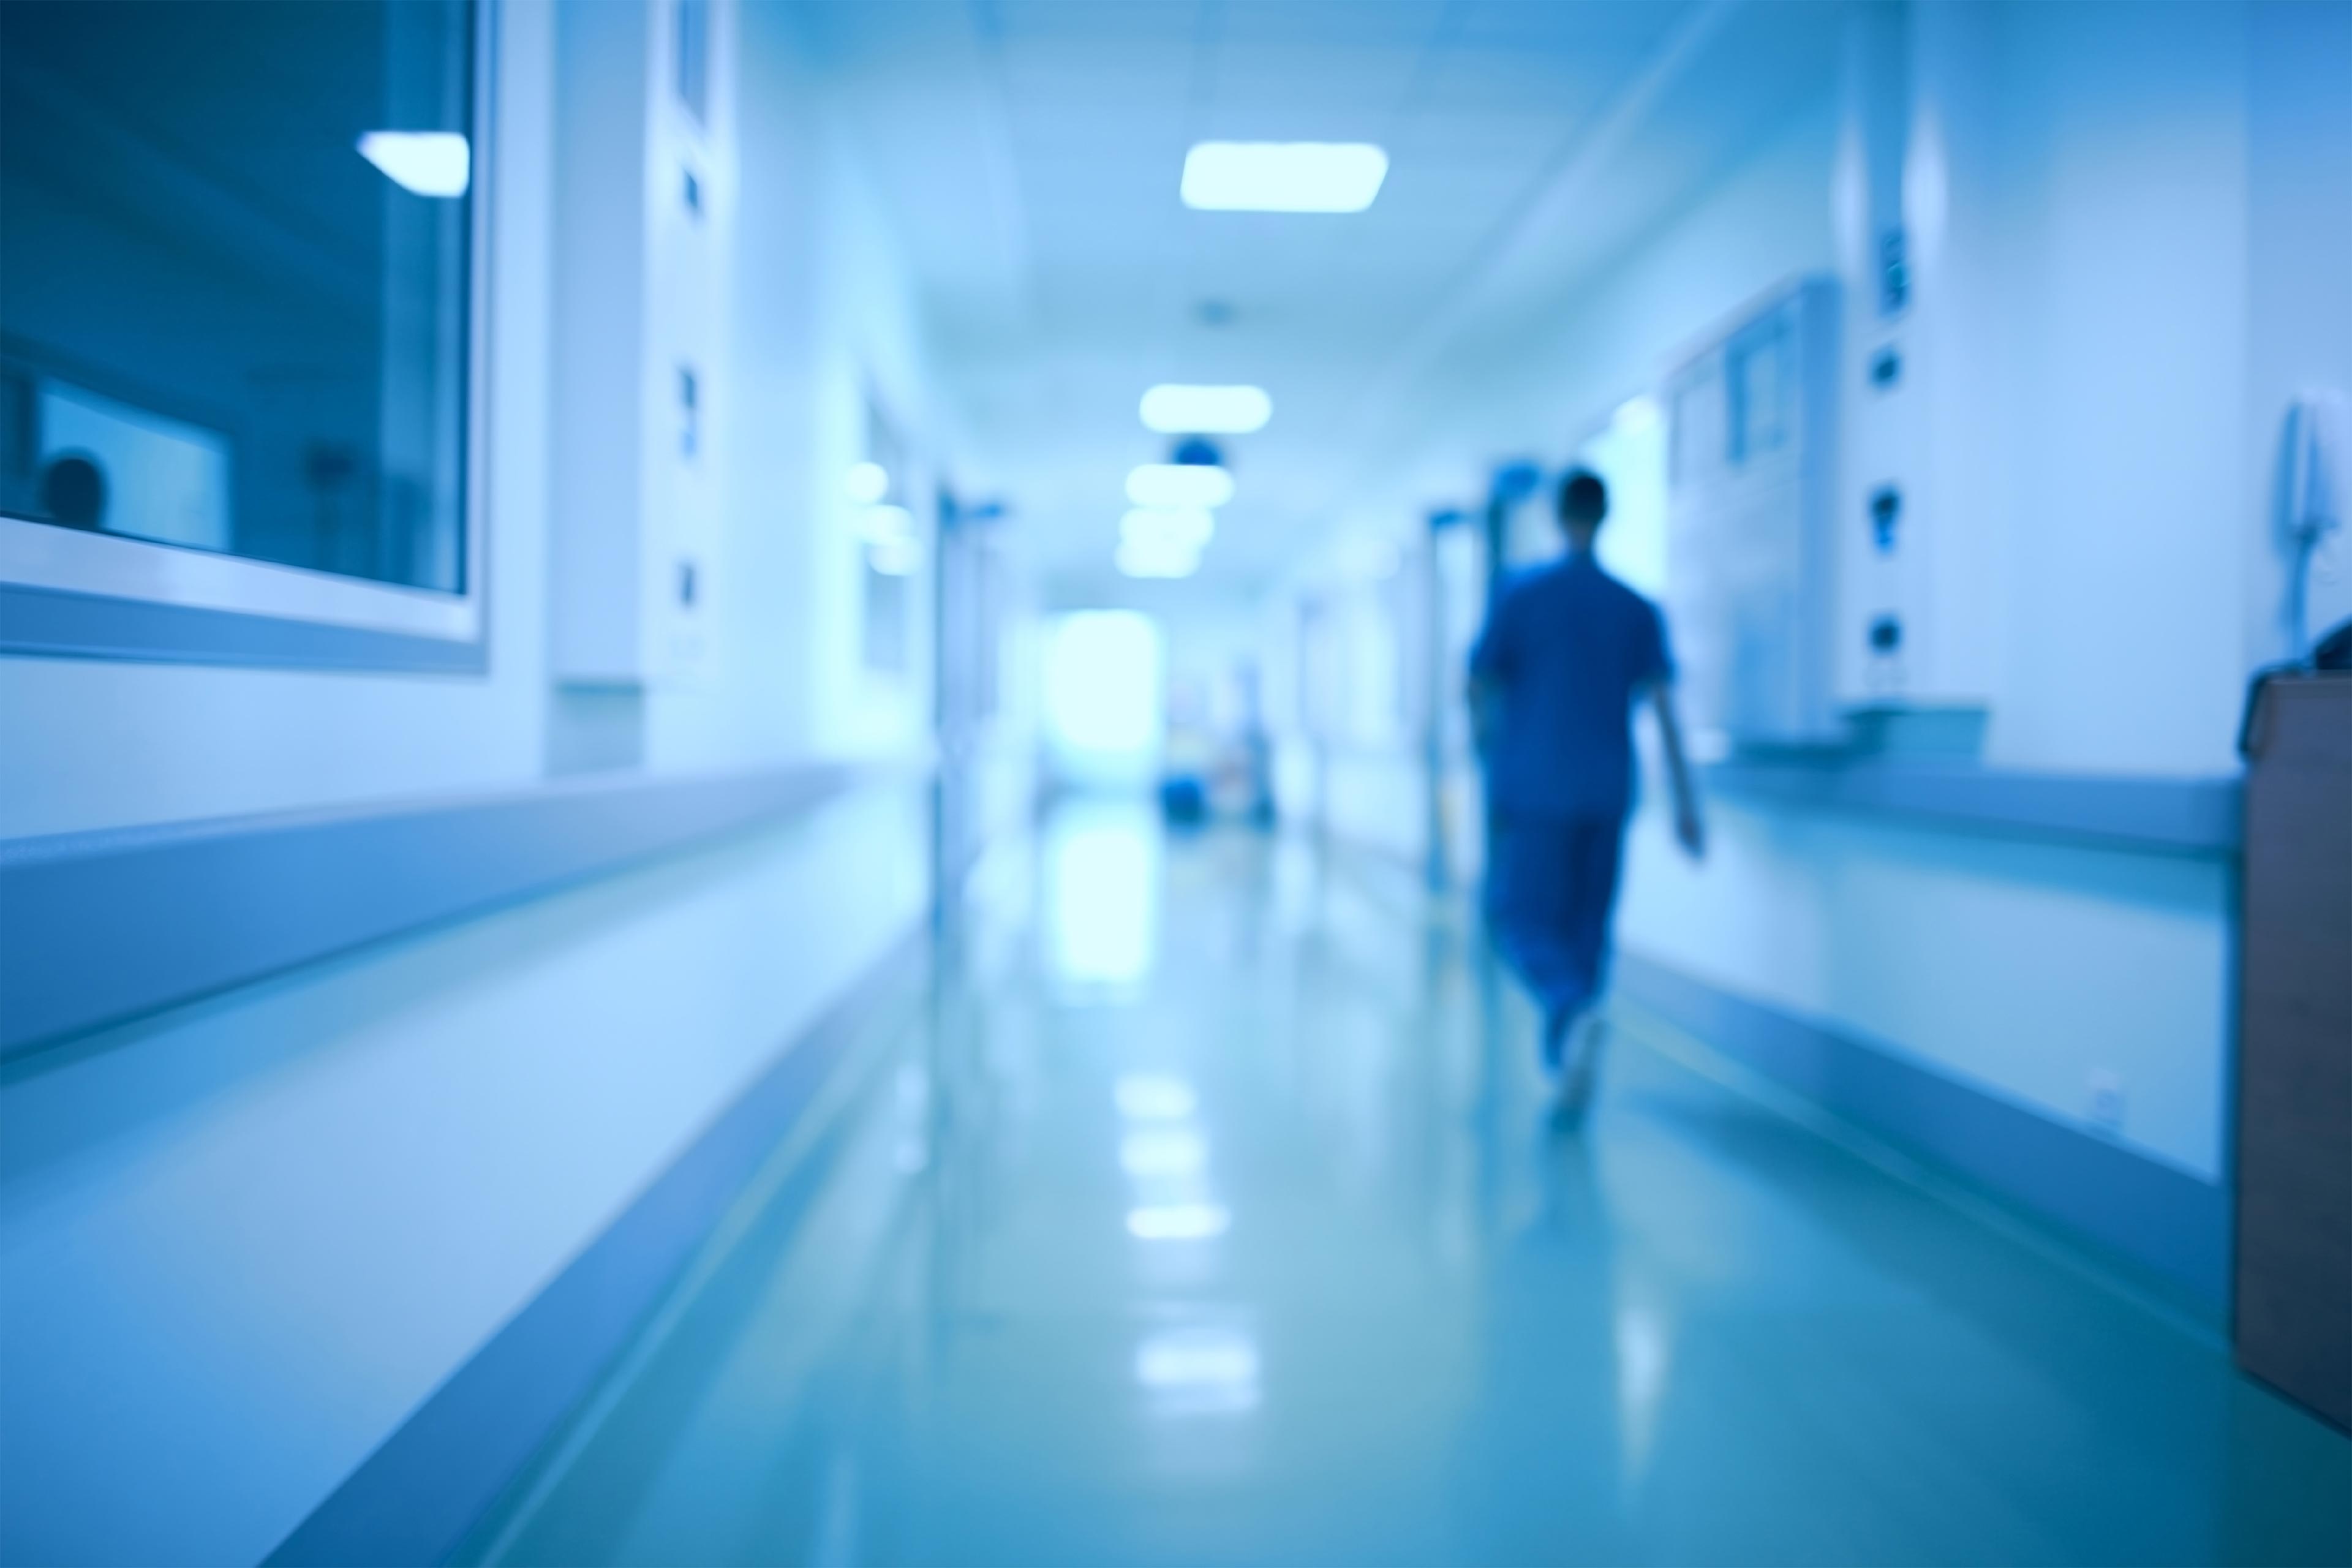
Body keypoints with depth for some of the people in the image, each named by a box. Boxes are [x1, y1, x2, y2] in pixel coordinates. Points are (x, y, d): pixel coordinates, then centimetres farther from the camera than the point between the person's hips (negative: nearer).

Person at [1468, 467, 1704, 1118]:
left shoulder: (1519, 596, -4)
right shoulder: (1638, 609, 3)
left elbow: (1479, 690, 0)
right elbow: (1663, 708, -4)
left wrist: (1491, 751, 19)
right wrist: (1685, 805, -3)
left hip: (1532, 789, -3)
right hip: (1606, 792, 3)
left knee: (1523, 921, 2)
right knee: (1586, 925, 13)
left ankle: (1575, 1010, -27)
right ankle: (1564, 1063, 16)